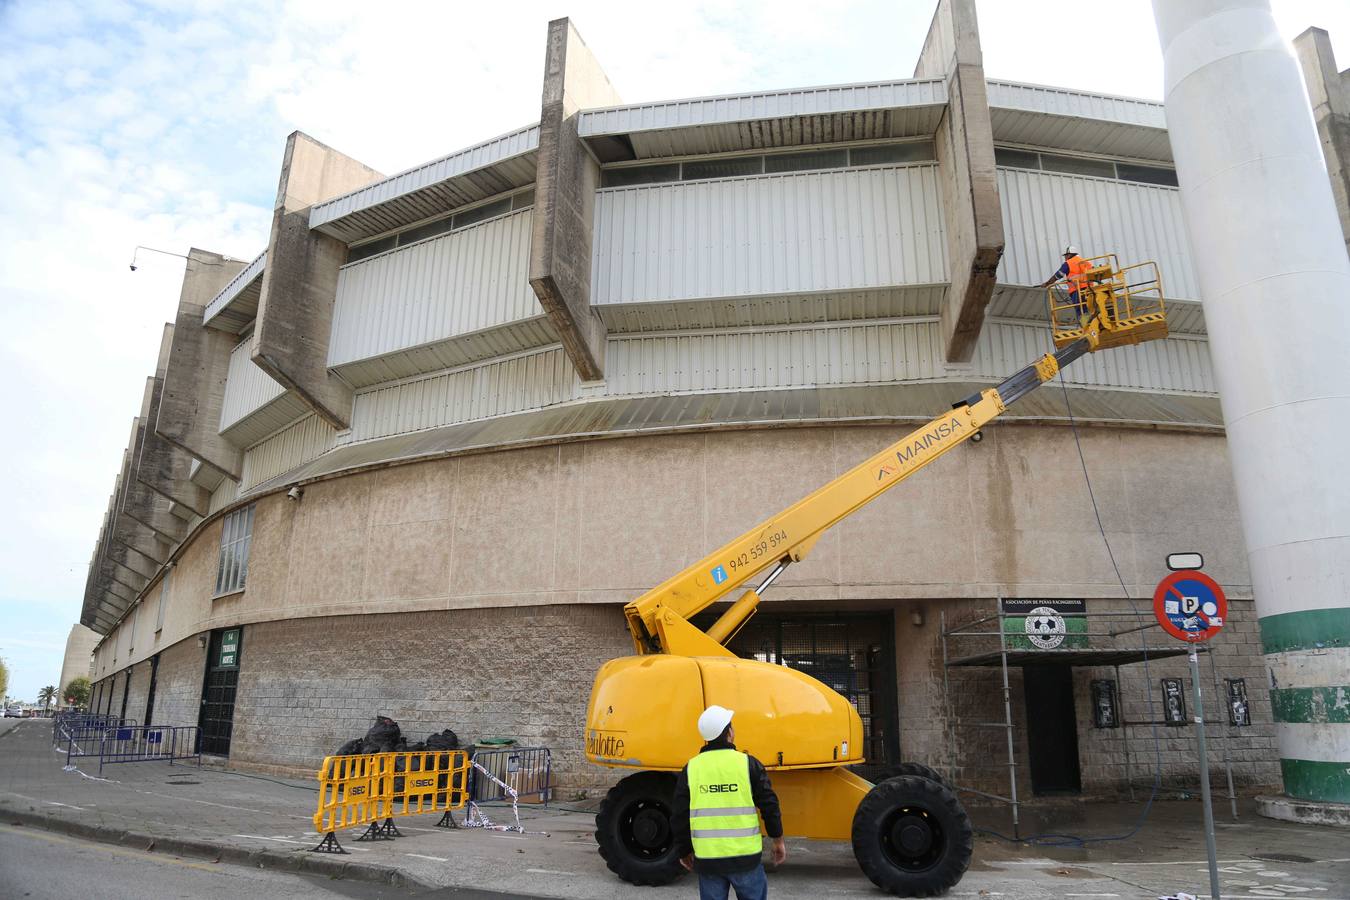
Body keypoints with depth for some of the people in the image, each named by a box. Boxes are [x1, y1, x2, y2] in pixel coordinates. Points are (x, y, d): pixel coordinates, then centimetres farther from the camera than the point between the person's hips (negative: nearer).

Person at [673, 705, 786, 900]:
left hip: (707, 860, 1)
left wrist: (685, 852, 17)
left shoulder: (690, 769, -1)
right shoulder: (748, 764, -6)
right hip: (745, 856, -1)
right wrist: (778, 841, 12)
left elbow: (680, 817, 3)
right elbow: (769, 805, -2)